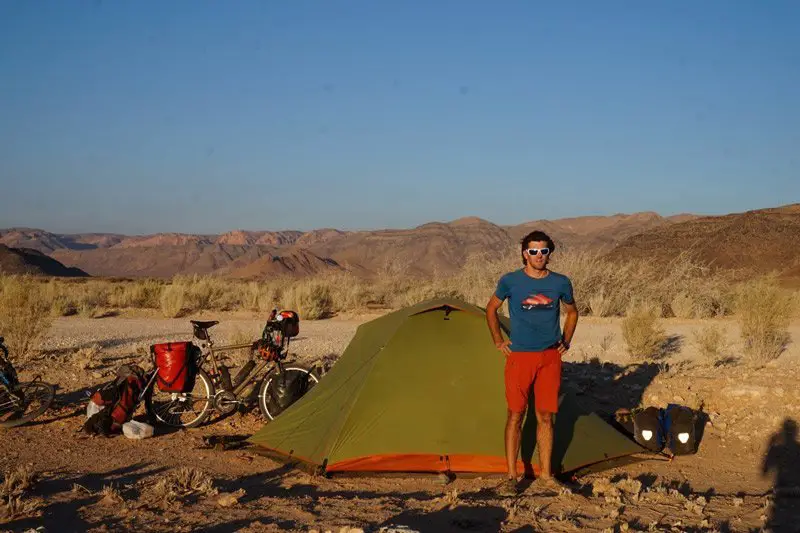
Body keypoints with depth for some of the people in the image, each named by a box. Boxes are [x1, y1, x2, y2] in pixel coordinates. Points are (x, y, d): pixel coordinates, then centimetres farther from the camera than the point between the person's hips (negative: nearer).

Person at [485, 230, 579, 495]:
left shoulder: (561, 283, 2)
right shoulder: (510, 281, -4)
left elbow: (572, 312, 20)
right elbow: (491, 309, 11)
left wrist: (566, 341, 11)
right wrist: (498, 340, 6)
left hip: (550, 357, 2)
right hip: (519, 356, -2)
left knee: (545, 417, 7)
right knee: (515, 415, 0)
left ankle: (546, 474, 17)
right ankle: (511, 476, 6)